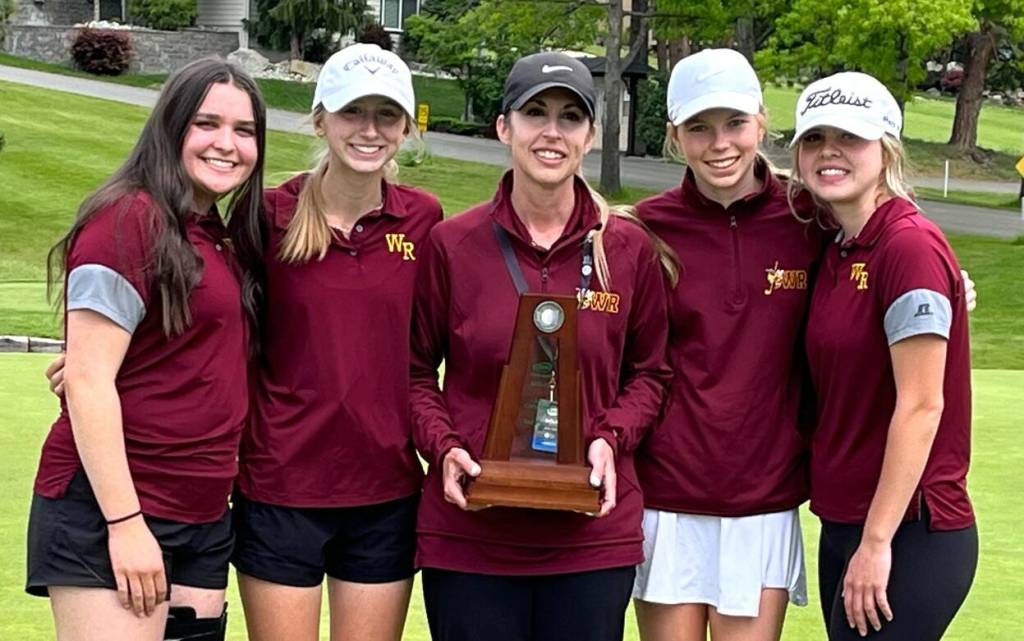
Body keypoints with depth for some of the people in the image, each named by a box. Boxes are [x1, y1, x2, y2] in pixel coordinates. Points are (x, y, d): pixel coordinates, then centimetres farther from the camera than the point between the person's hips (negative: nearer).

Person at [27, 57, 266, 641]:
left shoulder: (223, 239, 14)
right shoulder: (129, 219, -10)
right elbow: (87, 381, -15)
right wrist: (125, 522, -18)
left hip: (203, 518, 8)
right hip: (110, 512, -8)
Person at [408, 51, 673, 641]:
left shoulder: (629, 248, 2)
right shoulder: (451, 244, -1)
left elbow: (650, 372, 11)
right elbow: (417, 369, 8)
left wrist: (611, 439, -6)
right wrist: (443, 447, -8)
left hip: (593, 533, 1)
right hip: (471, 533, -1)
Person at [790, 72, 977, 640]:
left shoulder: (910, 244, -14)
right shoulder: (837, 253, 10)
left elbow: (921, 406, -17)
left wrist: (878, 541, -17)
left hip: (908, 534, -8)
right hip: (842, 527, 8)